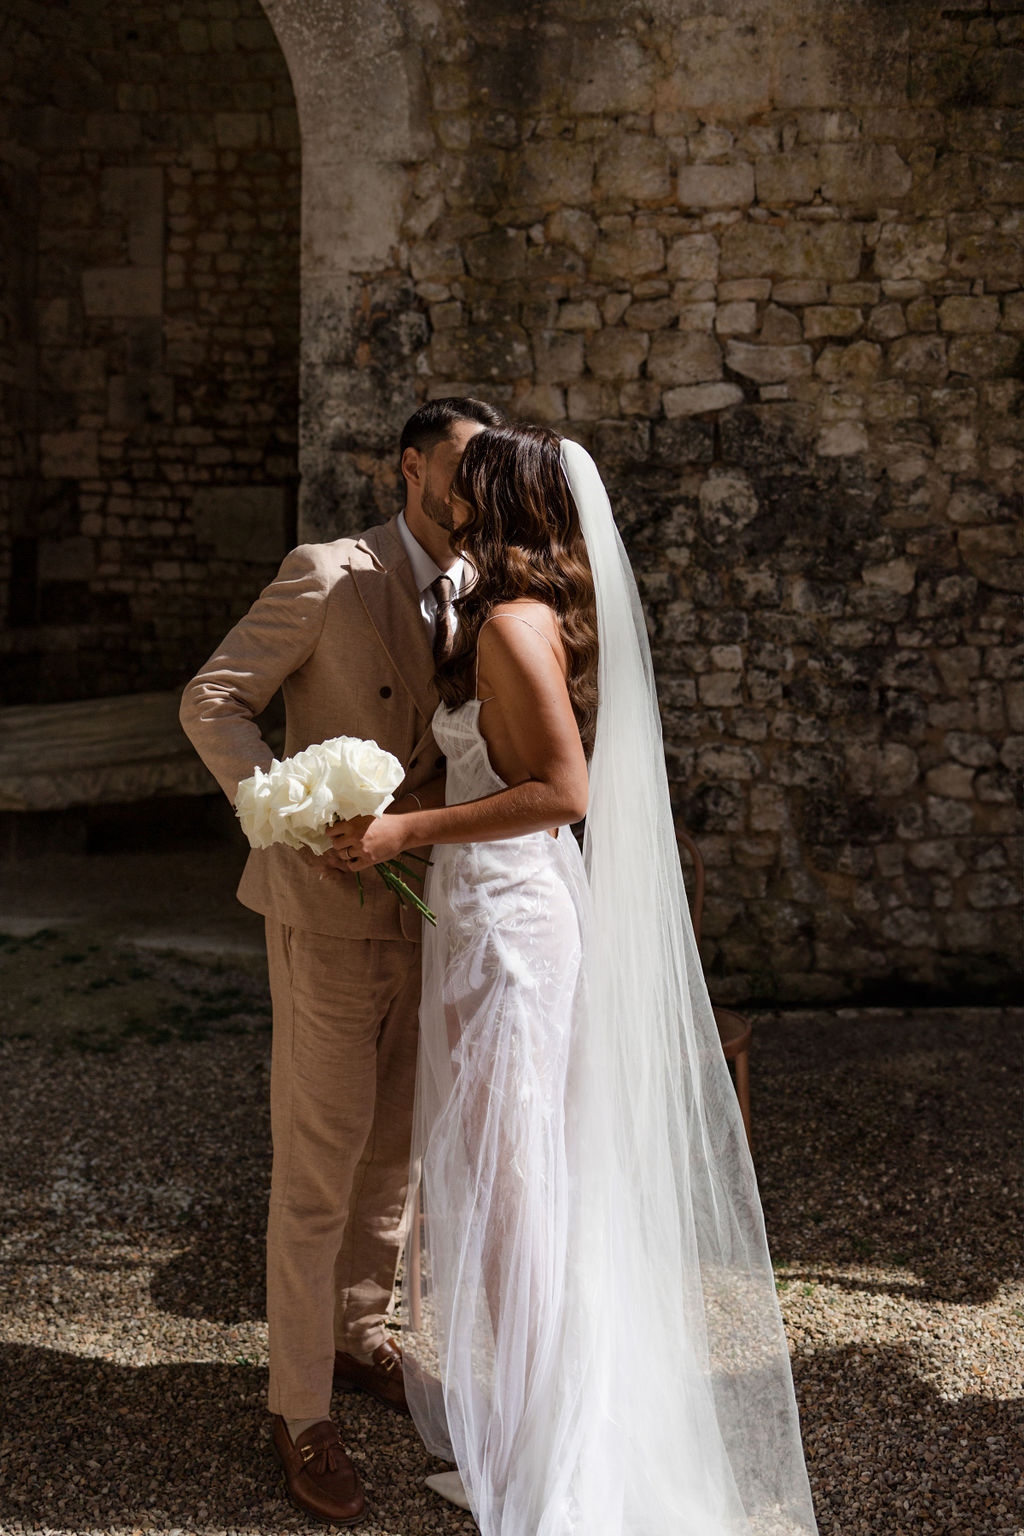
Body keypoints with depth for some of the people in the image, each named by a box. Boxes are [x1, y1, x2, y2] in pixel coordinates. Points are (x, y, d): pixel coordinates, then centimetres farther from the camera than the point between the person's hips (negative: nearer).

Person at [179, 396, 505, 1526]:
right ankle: (300, 1410, 15)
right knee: (317, 1166, 1)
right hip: (328, 911, -6)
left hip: (425, 913, 6)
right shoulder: (326, 576, -12)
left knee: (391, 1148, 18)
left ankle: (357, 1335, 39)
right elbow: (212, 704, -11)